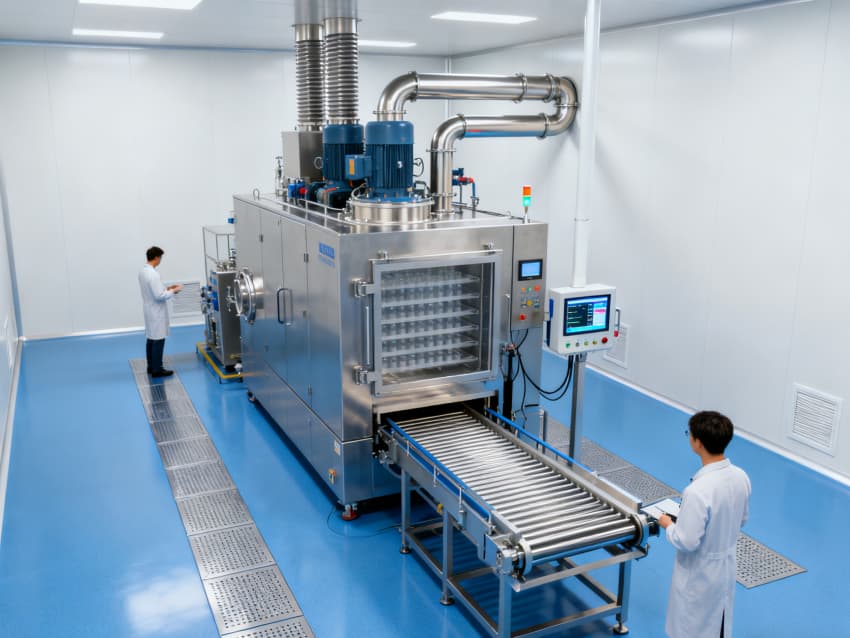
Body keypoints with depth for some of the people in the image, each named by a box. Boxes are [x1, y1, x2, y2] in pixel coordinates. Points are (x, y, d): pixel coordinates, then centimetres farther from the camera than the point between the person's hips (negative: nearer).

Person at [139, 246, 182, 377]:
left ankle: (151, 366, 25)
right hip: (156, 312, -10)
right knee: (158, 340, -2)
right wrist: (173, 291, -11)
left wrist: (166, 288, 14)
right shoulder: (153, 274, -24)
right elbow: (159, 296, -24)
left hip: (150, 311, 10)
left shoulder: (143, 272, 6)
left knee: (151, 339, 16)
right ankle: (157, 370, 3)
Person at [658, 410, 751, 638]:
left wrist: (668, 525, -8)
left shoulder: (697, 491, -34)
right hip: (726, 567, 7)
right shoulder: (741, 477, -10)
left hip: (698, 574, -7)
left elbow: (687, 542, -26)